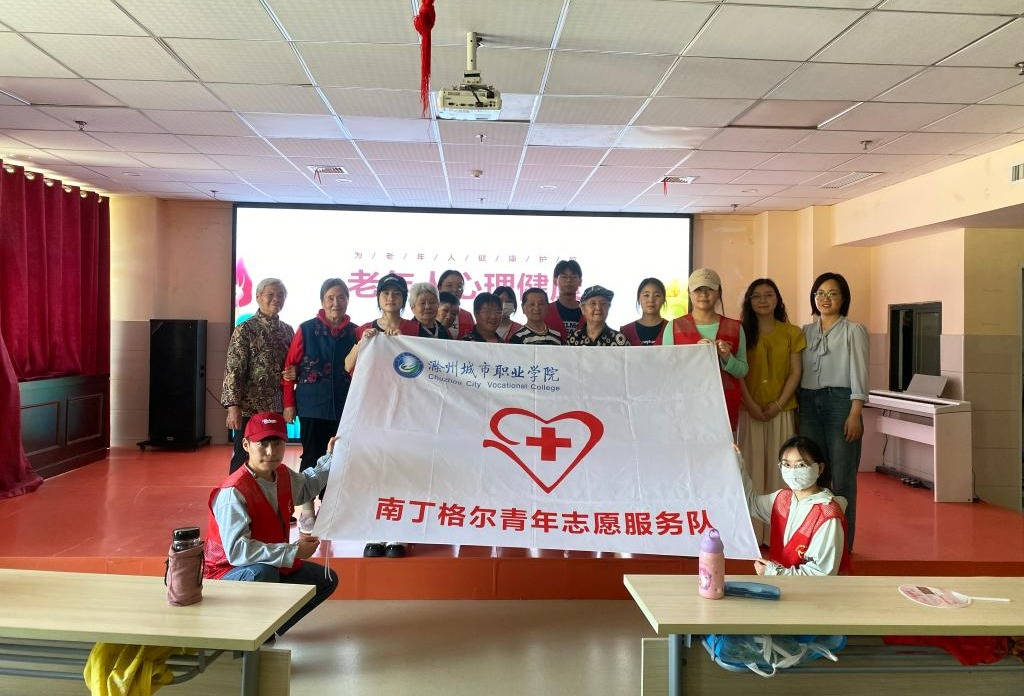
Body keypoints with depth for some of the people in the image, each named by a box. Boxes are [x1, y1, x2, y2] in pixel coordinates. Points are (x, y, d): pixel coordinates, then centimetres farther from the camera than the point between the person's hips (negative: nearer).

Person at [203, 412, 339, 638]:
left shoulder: (283, 476, -3)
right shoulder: (233, 492, -28)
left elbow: (308, 485, 23)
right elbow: (236, 551, -36)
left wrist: (330, 458, 12)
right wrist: (293, 551, -34)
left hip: (275, 565, 9)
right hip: (226, 573, -8)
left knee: (327, 579, 9)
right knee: (263, 573, -40)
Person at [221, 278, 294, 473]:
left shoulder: (287, 330, 11)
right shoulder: (245, 329, -6)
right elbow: (233, 370, -12)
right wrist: (233, 407, -18)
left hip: (278, 408, 5)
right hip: (250, 409, -5)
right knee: (244, 458, 0)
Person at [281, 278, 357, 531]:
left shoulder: (355, 332, 3)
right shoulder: (306, 329, -3)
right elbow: (290, 366, -2)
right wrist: (289, 403, -3)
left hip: (344, 406, 3)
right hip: (313, 405, -3)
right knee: (312, 456, 5)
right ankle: (307, 511, 17)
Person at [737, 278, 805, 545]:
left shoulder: (792, 333, 6)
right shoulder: (742, 332, 5)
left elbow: (795, 373, 1)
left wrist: (778, 405, -9)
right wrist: (751, 405, -11)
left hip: (781, 410, 0)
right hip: (750, 410, 0)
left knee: (778, 468, 2)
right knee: (751, 468, 1)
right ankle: (752, 530, 7)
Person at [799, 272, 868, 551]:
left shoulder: (853, 331, 1)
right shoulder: (805, 331, 13)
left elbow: (859, 376, -4)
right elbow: (797, 373, 12)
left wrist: (854, 415, -12)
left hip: (840, 402, -4)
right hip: (808, 404, 4)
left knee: (841, 474, -2)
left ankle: (842, 542, 7)